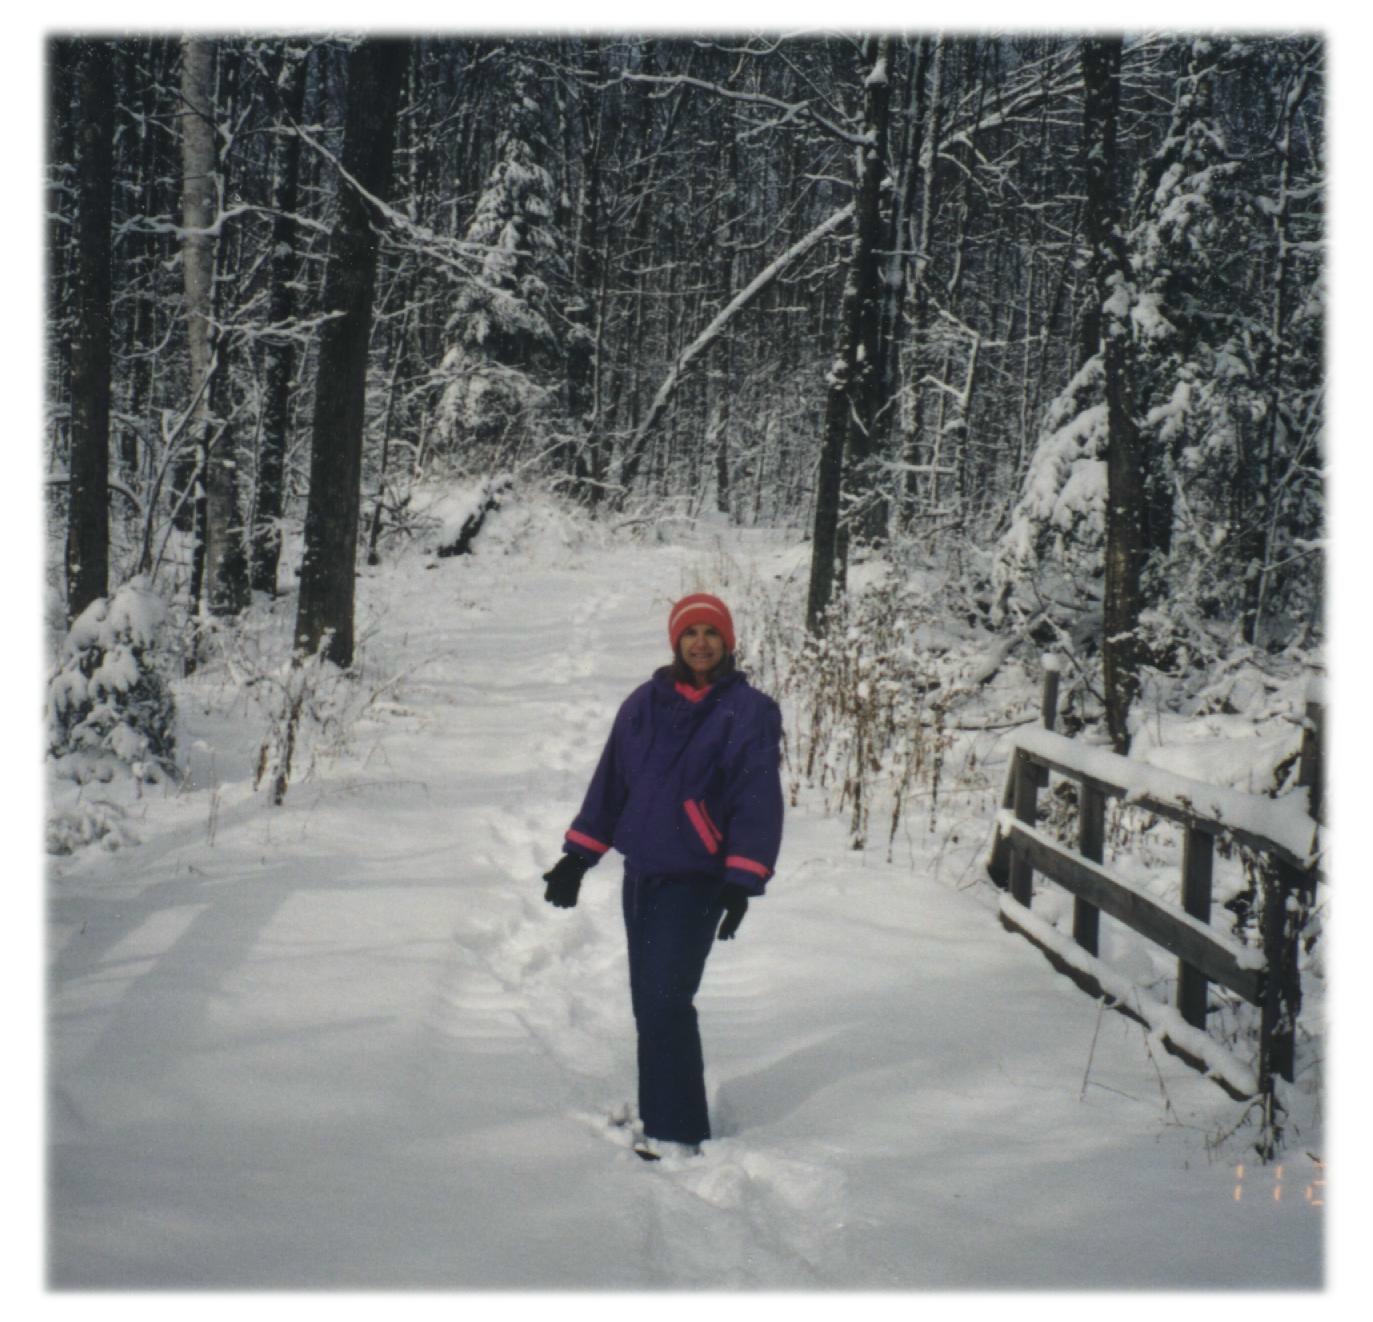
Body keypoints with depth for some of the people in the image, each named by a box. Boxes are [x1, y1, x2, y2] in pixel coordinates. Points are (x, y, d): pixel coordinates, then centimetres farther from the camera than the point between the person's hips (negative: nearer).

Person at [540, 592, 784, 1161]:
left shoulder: (748, 712, -5)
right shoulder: (645, 704, 7)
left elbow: (757, 801, -9)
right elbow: (610, 783, 13)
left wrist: (743, 881, -16)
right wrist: (577, 856, 13)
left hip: (696, 879, -5)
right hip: (641, 873, 5)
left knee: (664, 1001, -14)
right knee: (650, 1003, 11)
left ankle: (676, 1130, -9)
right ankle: (661, 1108, 23)